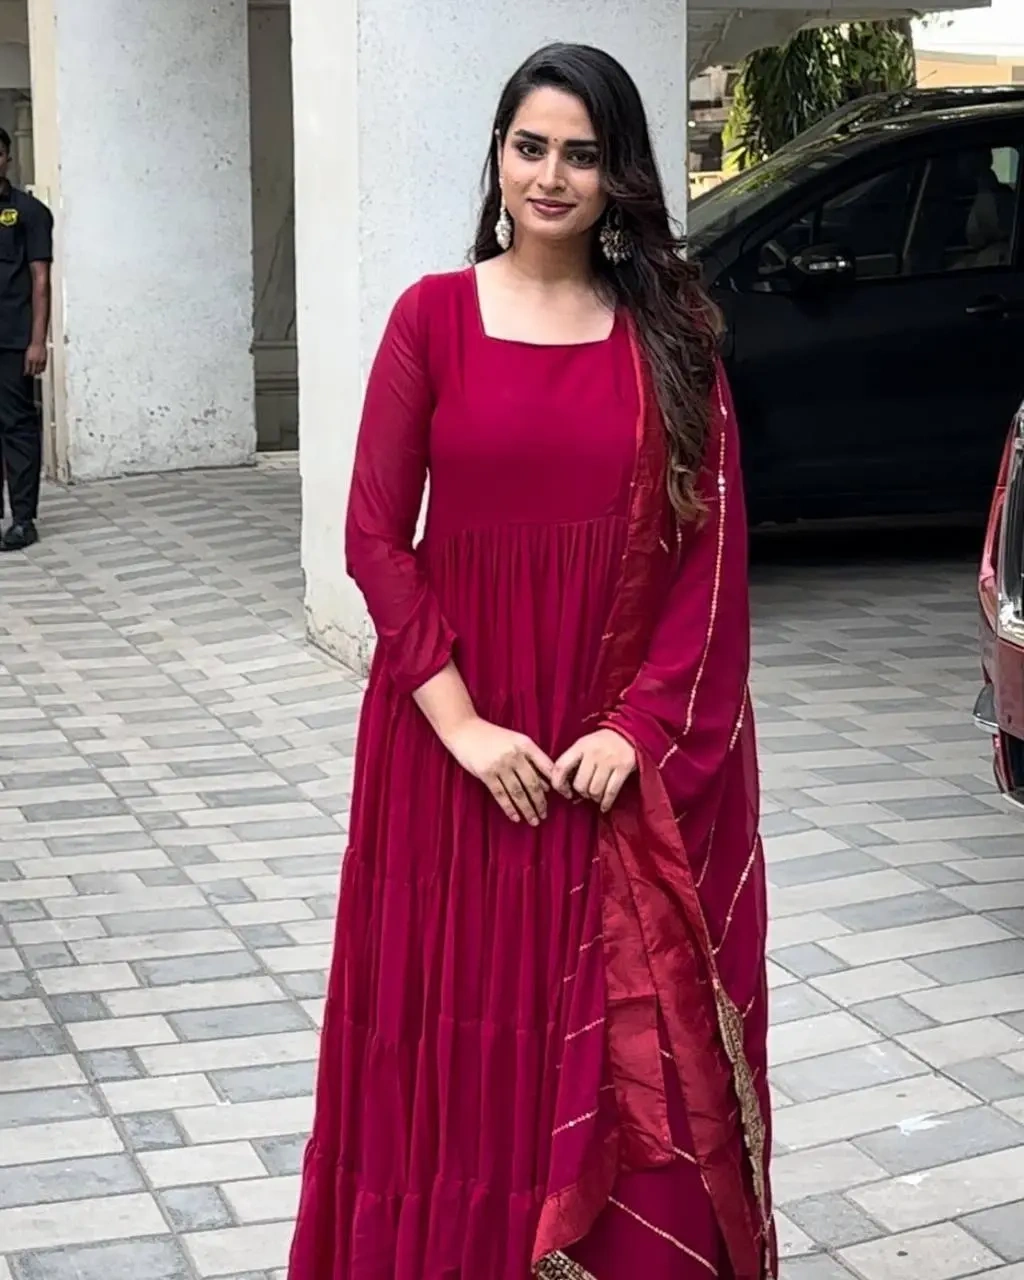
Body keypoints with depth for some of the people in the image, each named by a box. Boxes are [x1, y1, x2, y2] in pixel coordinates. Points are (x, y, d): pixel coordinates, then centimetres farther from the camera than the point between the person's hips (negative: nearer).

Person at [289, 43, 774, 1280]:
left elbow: (714, 543, 0)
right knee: (464, 1026, 7)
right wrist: (461, 723, -12)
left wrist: (639, 725, -11)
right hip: (461, 736, -1)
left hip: (635, 747, 1)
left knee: (634, 1045, 7)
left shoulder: (671, 331, 4)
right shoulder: (432, 316, 0)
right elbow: (374, 536, -3)